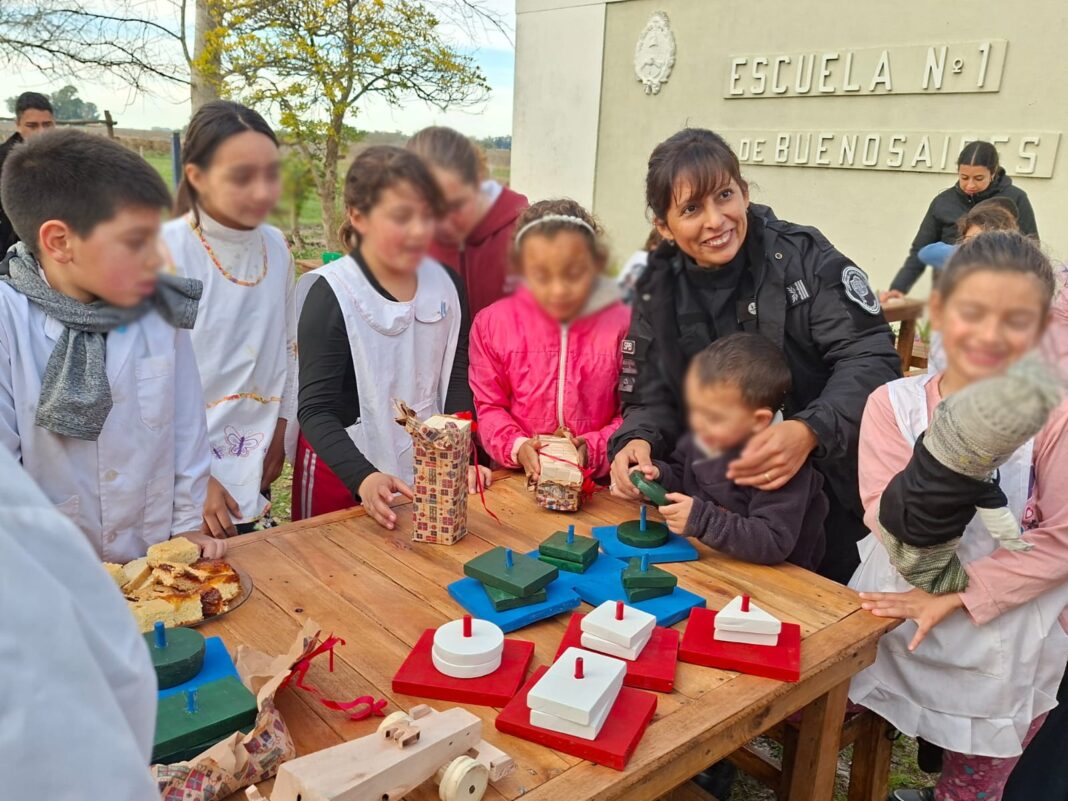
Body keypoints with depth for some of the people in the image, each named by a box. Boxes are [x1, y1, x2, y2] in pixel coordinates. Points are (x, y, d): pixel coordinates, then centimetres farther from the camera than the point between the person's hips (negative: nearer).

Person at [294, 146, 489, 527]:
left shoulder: (446, 284, -3)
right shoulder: (330, 296, -16)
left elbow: (456, 380, 4)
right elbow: (315, 410, -19)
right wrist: (364, 478, -33)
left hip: (428, 469, 5)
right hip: (343, 471, -4)